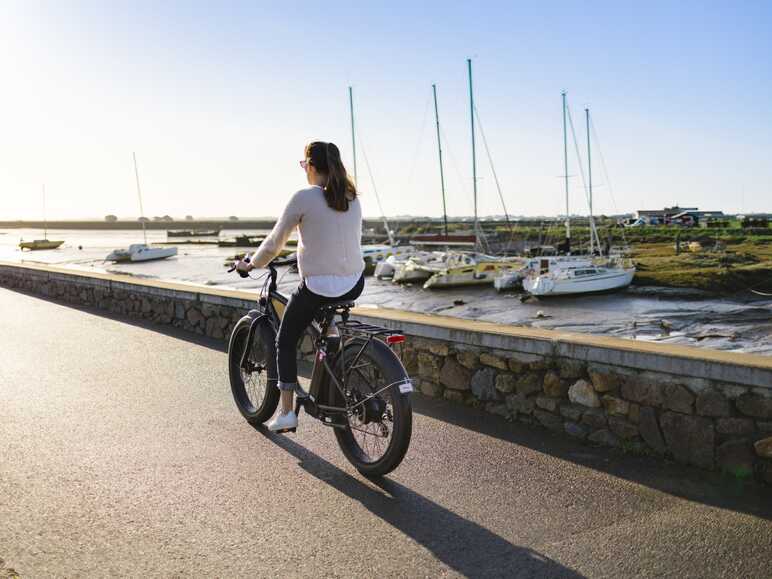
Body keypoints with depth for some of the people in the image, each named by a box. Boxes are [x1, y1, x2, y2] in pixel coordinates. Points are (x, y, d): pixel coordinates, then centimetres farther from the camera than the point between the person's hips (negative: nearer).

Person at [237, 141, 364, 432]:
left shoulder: (303, 197, -10)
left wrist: (251, 264, 14)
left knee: (285, 341, 15)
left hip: (318, 287, -6)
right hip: (355, 285, 6)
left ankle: (286, 412, 12)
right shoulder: (352, 198, 8)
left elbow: (275, 242, -3)